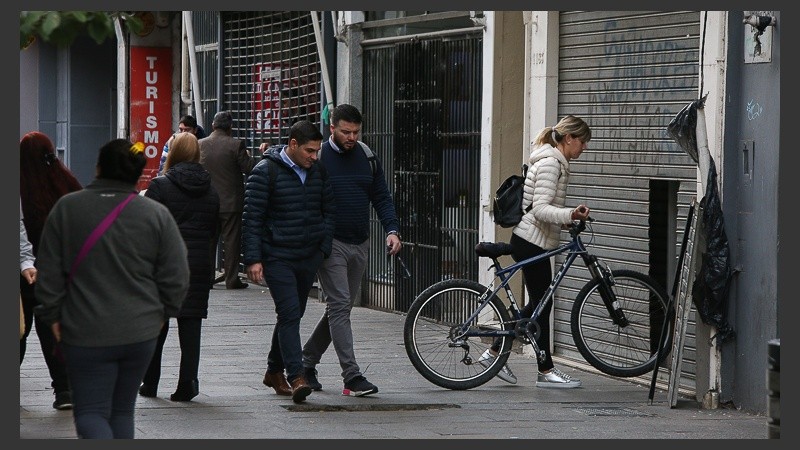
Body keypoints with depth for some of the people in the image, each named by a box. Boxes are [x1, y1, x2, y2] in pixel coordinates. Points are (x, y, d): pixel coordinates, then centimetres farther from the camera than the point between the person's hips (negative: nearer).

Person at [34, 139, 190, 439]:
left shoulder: (66, 208, -5)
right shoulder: (157, 215, -2)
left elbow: (49, 271, -2)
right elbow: (176, 276, 0)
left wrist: (53, 315, 8)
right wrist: (163, 312, 15)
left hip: (86, 334, -3)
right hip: (141, 333, 3)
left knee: (90, 411, 1)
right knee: (122, 409, 16)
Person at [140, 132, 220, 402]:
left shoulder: (160, 186, -8)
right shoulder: (211, 191, 5)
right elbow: (214, 230, 10)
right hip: (199, 266, 2)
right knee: (191, 326, 4)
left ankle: (150, 383, 17)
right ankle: (186, 385, 0)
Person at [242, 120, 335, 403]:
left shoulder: (317, 171, 8)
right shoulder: (266, 171, -9)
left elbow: (329, 210, 17)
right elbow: (252, 217, -9)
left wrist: (324, 247, 6)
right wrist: (253, 259, -14)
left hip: (309, 257, 6)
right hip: (277, 258, -6)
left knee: (292, 315, 13)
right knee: (290, 315, -14)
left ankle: (274, 371, 28)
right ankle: (296, 377, -18)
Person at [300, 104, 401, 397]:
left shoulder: (367, 158, 9)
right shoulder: (318, 158, -7)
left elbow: (381, 197, 11)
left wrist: (392, 230, -4)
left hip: (360, 245, 6)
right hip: (330, 244, -6)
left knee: (339, 308, 12)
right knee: (339, 307, -11)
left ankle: (306, 363, 27)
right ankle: (352, 378, -15)